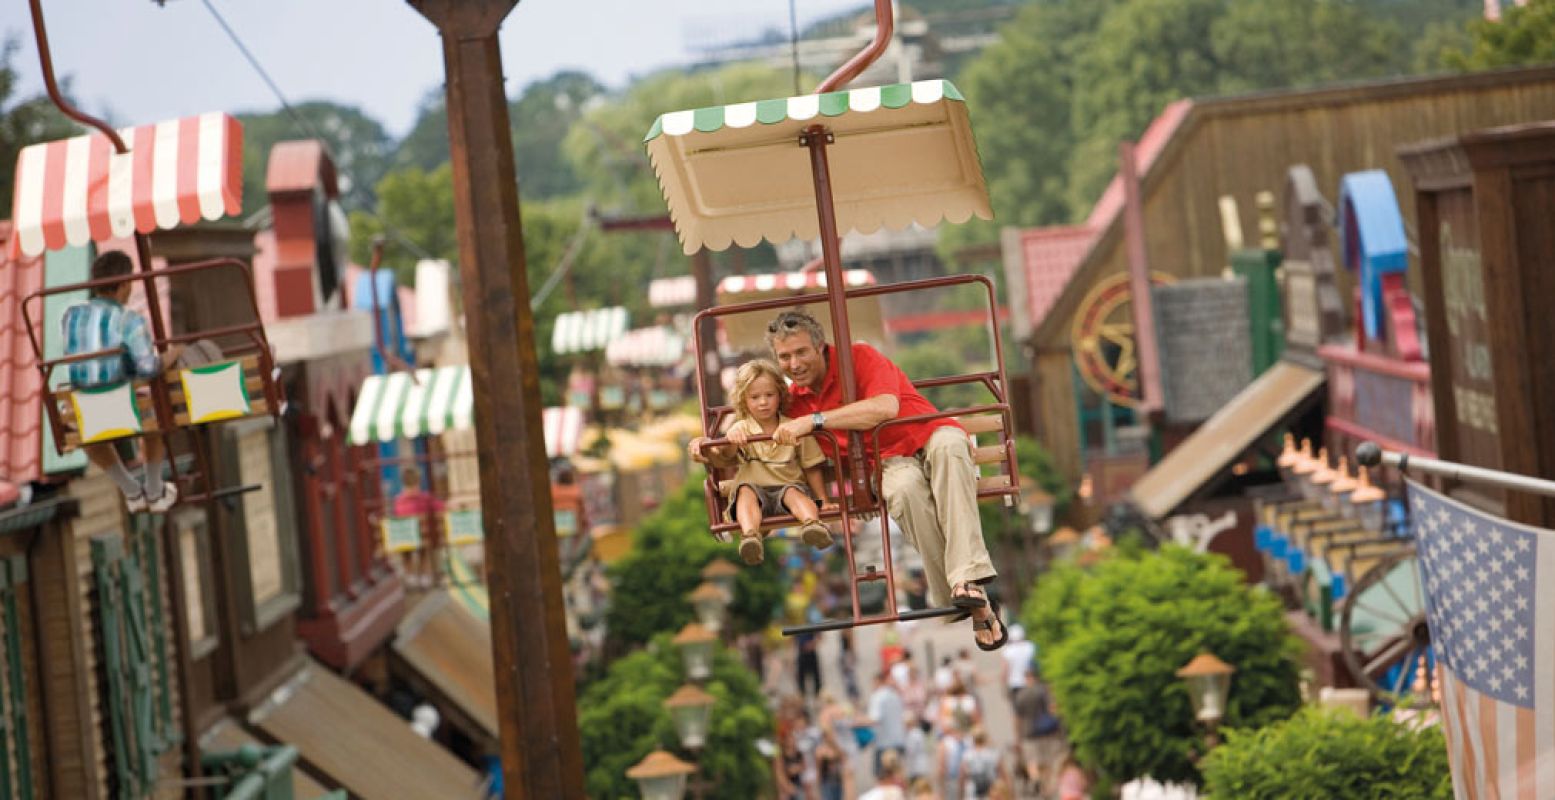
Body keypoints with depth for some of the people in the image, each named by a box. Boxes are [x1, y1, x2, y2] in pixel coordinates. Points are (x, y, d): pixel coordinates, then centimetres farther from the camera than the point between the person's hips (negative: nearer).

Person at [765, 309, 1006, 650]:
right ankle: (975, 606, -36)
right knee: (904, 489, -37)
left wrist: (814, 421, -28)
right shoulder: (795, 399, 10)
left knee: (948, 444, -42)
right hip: (889, 461, 3)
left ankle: (968, 579, -49)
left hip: (929, 436, -3)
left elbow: (885, 407, -26)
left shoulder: (860, 357, -9)